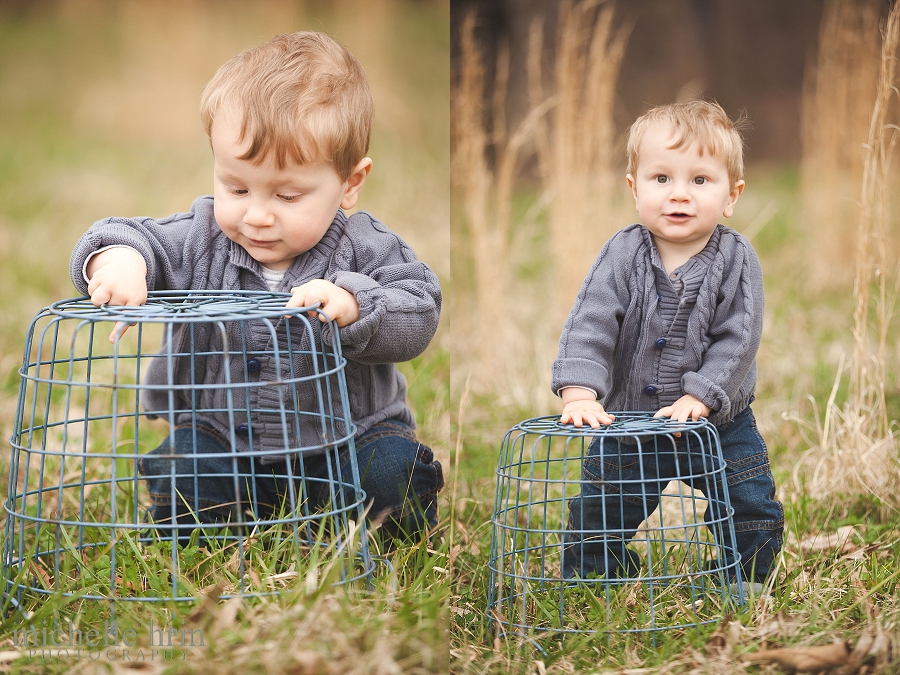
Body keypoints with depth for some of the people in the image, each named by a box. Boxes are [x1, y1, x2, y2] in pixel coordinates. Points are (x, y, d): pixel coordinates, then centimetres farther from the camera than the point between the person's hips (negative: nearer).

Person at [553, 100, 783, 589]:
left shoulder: (737, 261, -13)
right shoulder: (623, 255, -12)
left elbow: (737, 340, -17)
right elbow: (588, 326, -19)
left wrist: (698, 397, -27)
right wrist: (580, 394, -32)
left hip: (720, 421, 0)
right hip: (629, 422, 0)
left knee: (754, 508, 3)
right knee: (598, 510, 6)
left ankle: (744, 585, 26)